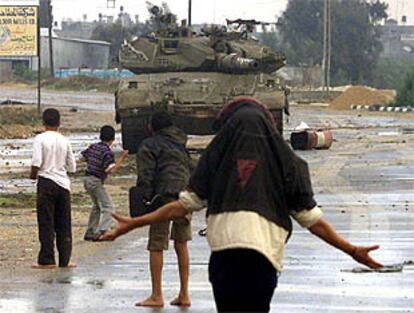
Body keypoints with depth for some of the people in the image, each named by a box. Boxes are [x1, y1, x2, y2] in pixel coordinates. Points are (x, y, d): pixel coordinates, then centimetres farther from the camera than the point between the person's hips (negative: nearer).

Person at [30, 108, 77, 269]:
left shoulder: (40, 139, -7)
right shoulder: (64, 141, 6)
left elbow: (36, 162, -16)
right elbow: (72, 167, 9)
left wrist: (33, 175, 3)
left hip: (46, 182, -4)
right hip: (63, 183, 4)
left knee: (46, 223, -1)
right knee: (64, 224, 9)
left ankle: (47, 260, -3)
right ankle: (65, 260, 9)